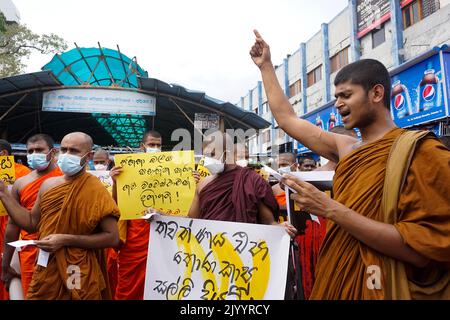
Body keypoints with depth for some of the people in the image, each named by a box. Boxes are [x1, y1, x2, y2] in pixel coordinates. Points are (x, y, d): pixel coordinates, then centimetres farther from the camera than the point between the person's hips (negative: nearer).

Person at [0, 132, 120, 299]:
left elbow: (112, 237, -16)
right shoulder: (47, 184, 3)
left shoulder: (96, 191, -14)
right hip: (45, 273, 5)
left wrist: (66, 240, -20)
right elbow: (31, 223, 12)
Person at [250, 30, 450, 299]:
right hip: (336, 281, 7)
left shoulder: (422, 152, -14)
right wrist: (265, 66, 14)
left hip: (380, 288, -6)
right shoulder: (346, 148, 4)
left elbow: (421, 250, -21)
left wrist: (332, 209, -24)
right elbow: (287, 119, 11)